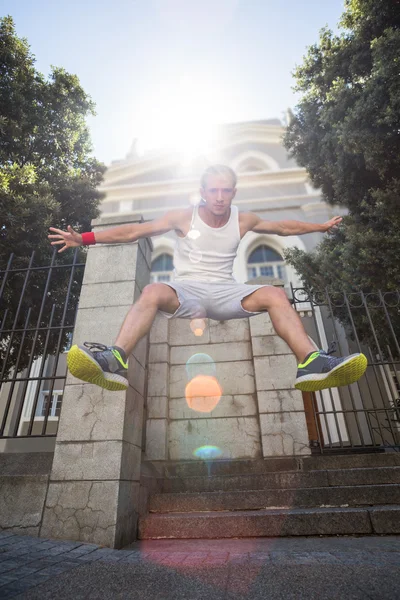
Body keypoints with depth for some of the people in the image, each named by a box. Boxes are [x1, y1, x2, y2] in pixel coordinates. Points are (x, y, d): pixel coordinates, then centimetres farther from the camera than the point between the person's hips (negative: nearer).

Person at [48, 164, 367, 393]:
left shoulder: (244, 220, 12)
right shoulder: (183, 217, 4)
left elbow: (284, 227, 27)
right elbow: (134, 231, 0)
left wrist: (321, 226, 32)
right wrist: (84, 238, -6)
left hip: (226, 293, 2)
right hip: (186, 292, -2)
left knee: (275, 294, -24)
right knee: (152, 292, -35)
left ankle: (312, 363, -33)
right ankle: (115, 362, -47)